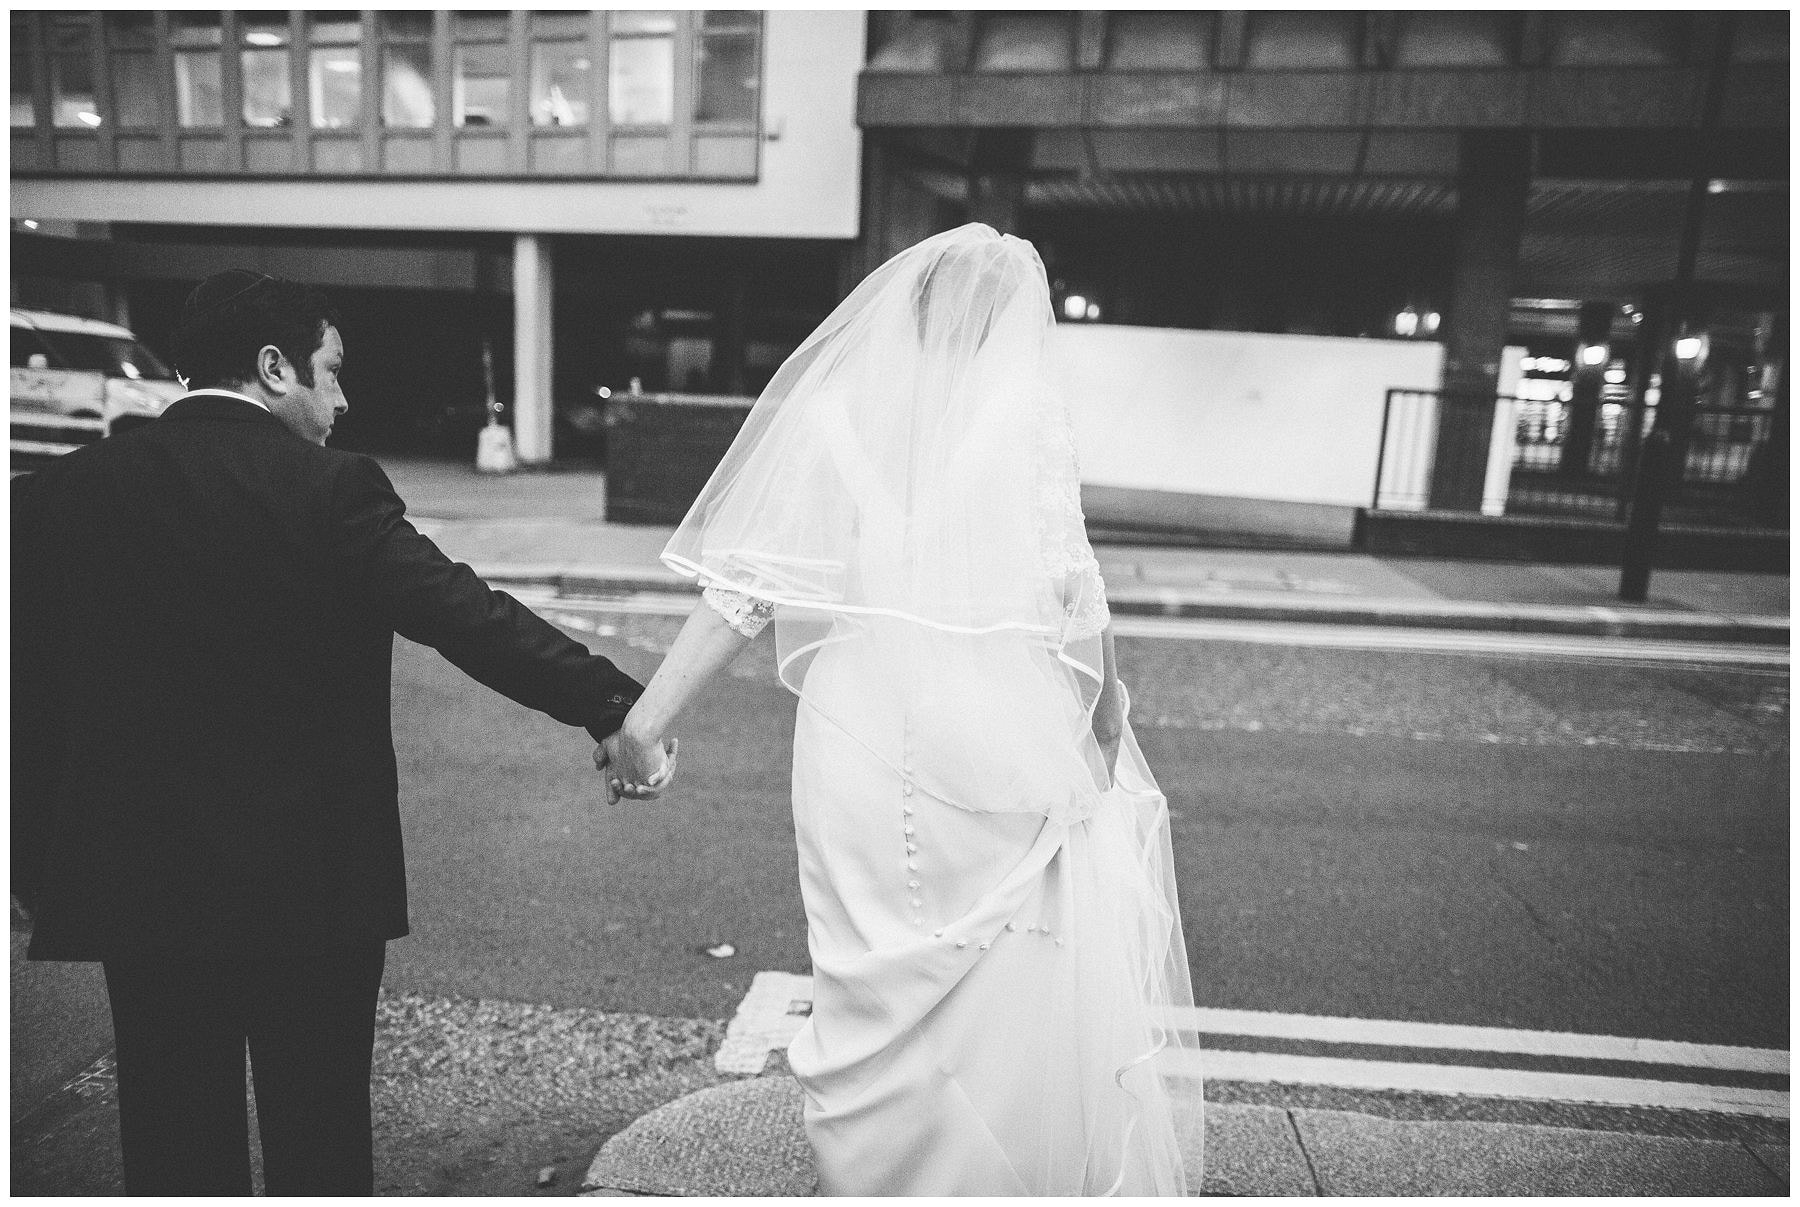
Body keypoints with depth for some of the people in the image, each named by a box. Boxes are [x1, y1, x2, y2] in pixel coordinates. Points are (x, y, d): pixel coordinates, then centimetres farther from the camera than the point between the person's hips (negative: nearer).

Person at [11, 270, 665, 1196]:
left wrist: (39, 876, 14)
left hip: (139, 880, 4)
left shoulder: (59, 494, 1)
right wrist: (609, 706, -25)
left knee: (175, 1143, 18)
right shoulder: (331, 489, -13)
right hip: (314, 876, -4)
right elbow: (463, 613, -24)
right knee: (317, 1134, 13)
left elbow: (27, 700, 5)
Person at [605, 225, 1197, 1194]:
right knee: (1025, 1002, 13)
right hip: (1000, 751, -2)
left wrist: (646, 722, 4)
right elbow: (1073, 591, -4)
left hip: (860, 747, 3)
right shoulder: (1025, 412, -3)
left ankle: (883, 1173, 32)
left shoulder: (835, 408, 3)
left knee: (884, 996, 17)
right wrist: (1106, 714, 13)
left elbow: (744, 587, -2)